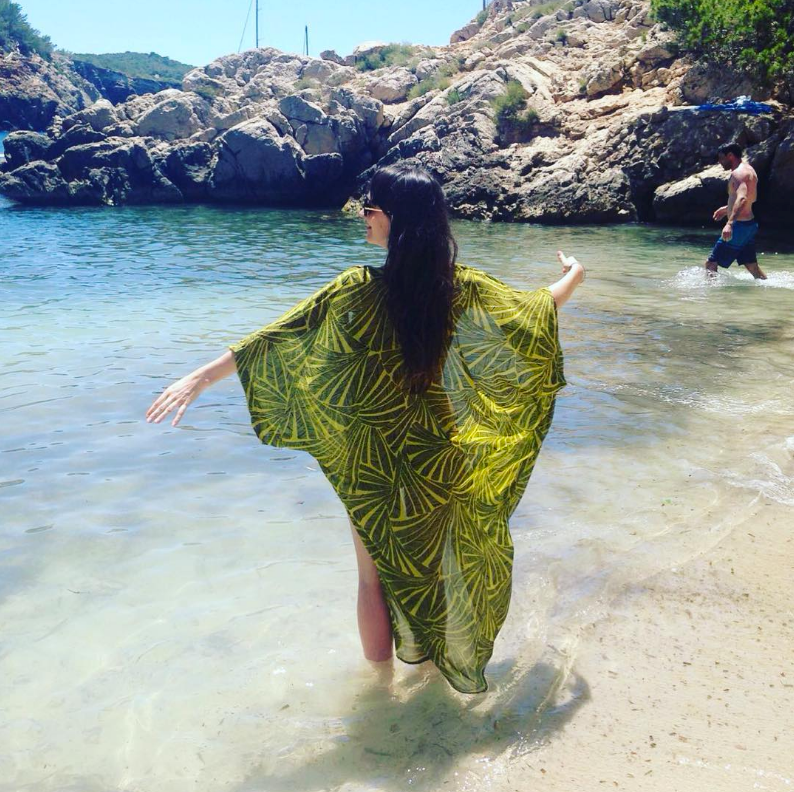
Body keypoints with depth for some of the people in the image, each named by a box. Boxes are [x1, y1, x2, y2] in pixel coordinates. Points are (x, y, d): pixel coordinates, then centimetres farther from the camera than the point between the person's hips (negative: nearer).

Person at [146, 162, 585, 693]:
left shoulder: (358, 292, -21)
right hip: (438, 459, 3)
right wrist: (574, 277, 25)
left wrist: (202, 377, -16)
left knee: (378, 573, 16)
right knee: (434, 560, 24)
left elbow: (278, 339, -21)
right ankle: (428, 653, 43)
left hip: (373, 460, -3)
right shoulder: (464, 289, -10)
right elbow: (535, 311, 5)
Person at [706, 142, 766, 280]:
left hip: (739, 226, -10)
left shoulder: (738, 173, -15)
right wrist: (728, 209, 34)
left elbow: (742, 198, -32)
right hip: (749, 224, 10)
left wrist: (729, 223, -43)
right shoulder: (748, 169, 17)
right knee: (752, 267, 15)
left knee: (711, 265, -8)